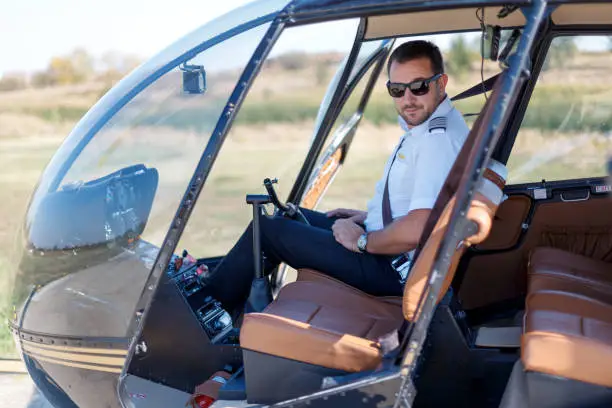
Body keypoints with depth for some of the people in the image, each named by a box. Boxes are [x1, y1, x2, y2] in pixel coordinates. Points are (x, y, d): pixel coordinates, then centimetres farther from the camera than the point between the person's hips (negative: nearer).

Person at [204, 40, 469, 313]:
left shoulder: (440, 140, -26)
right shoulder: (424, 125, 7)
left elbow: (416, 230, -34)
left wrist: (362, 240, -18)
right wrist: (369, 217, 13)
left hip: (396, 270, -10)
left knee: (268, 229, -2)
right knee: (288, 216, 20)